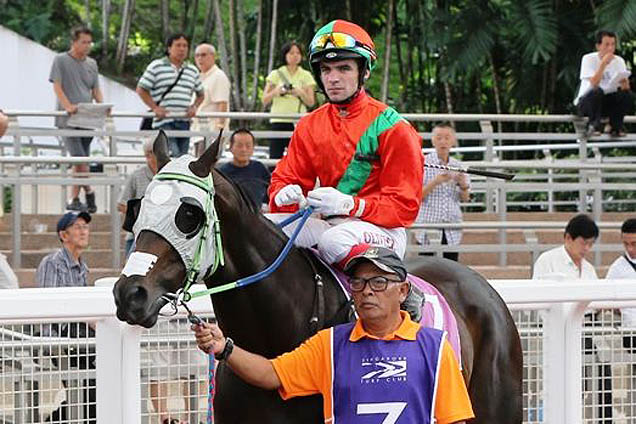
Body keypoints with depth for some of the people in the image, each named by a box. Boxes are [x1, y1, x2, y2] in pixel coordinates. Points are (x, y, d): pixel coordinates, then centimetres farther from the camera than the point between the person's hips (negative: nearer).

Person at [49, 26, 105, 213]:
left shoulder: (91, 64, 16)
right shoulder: (61, 61, 0)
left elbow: (96, 90, 16)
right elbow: (57, 87, -7)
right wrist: (68, 105, -22)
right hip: (67, 119, -5)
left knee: (80, 161, 5)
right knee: (79, 158, -16)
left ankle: (74, 199, 10)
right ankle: (89, 194, -4)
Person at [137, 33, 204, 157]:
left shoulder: (192, 71, 16)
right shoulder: (156, 67, 2)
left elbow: (200, 94, 27)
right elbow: (141, 90, 2)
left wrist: (194, 107, 7)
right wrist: (155, 108, -7)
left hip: (184, 122, 5)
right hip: (164, 122, -5)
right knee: (173, 157, -21)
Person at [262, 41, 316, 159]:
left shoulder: (306, 76, 10)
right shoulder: (276, 75, 8)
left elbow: (311, 102, 5)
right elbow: (265, 101, 7)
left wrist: (300, 93, -13)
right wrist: (276, 91, -11)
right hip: (278, 121, 0)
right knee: (275, 157, -7)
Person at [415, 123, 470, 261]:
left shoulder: (458, 166, 9)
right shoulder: (424, 163, -3)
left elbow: (465, 198, 12)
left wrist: (463, 185, -9)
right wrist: (436, 182, -21)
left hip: (452, 232, 4)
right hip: (429, 227, -4)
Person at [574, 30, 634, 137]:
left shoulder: (619, 61, -1)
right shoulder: (589, 59, -14)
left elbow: (626, 86, -10)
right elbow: (594, 84, -27)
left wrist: (624, 84, -34)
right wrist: (604, 63, -30)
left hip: (607, 103, 4)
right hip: (586, 102, -4)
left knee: (627, 95, -25)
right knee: (596, 92, -37)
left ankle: (615, 126, -7)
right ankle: (594, 125, -18)